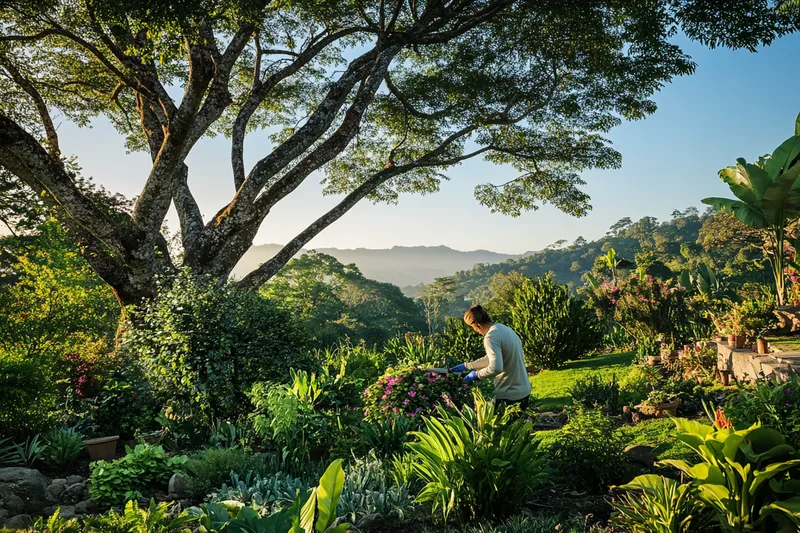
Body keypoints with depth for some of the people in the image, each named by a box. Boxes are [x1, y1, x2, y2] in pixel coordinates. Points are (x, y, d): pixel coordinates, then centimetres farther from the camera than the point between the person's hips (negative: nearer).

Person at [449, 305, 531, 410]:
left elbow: (496, 367, -32)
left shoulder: (491, 337, -20)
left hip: (510, 396, -9)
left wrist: (476, 375, -16)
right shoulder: (504, 329, 10)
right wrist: (466, 366, 23)